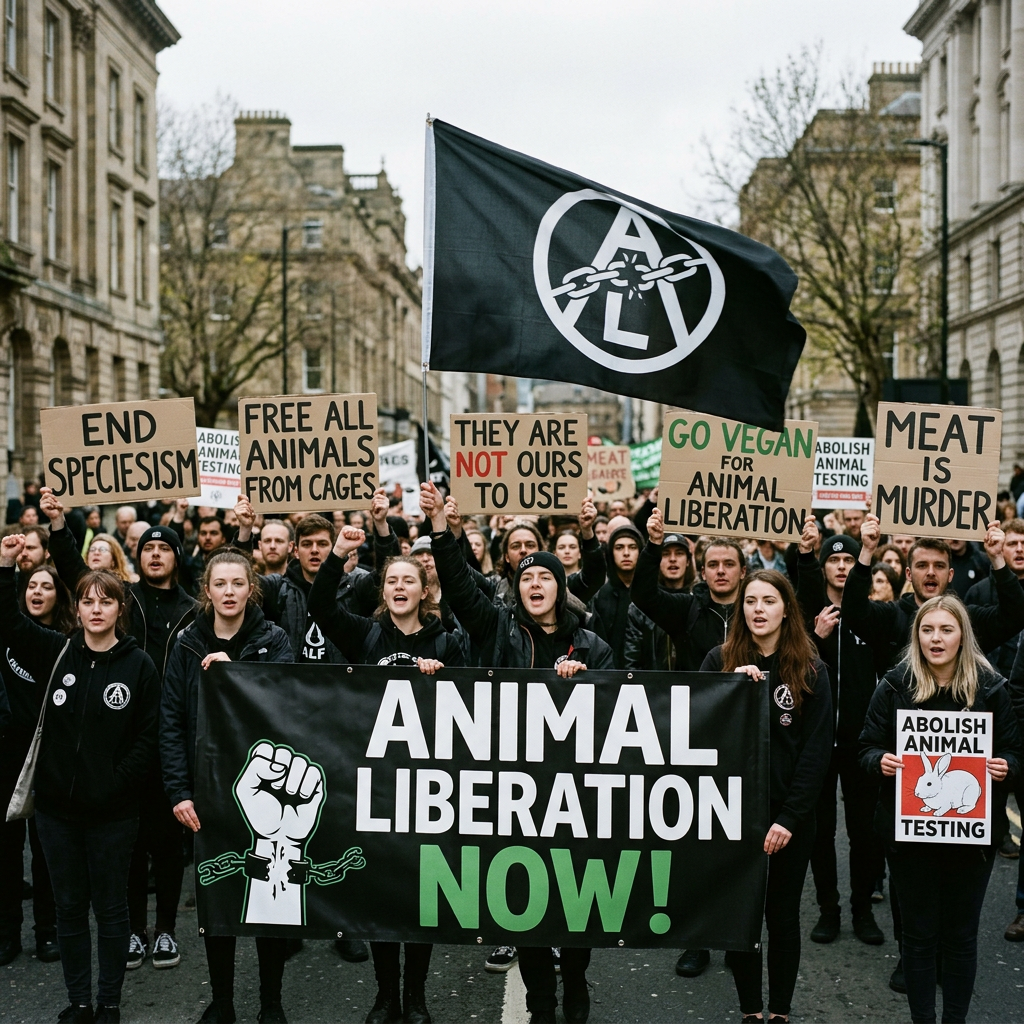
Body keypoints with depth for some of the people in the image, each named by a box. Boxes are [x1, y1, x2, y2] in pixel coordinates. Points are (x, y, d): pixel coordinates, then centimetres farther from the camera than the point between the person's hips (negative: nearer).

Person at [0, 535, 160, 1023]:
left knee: (110, 906, 9)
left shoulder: (138, 665, -6)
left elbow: (147, 737, -6)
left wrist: (116, 784, -13)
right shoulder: (56, 652, 2)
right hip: (57, 804, 3)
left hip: (113, 809, -3)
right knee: (69, 905, 13)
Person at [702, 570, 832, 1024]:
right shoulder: (719, 661, 1)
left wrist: (789, 818, -12)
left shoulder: (811, 670, -2)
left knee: (782, 915, 10)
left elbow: (817, 750, -5)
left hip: (789, 815, -1)